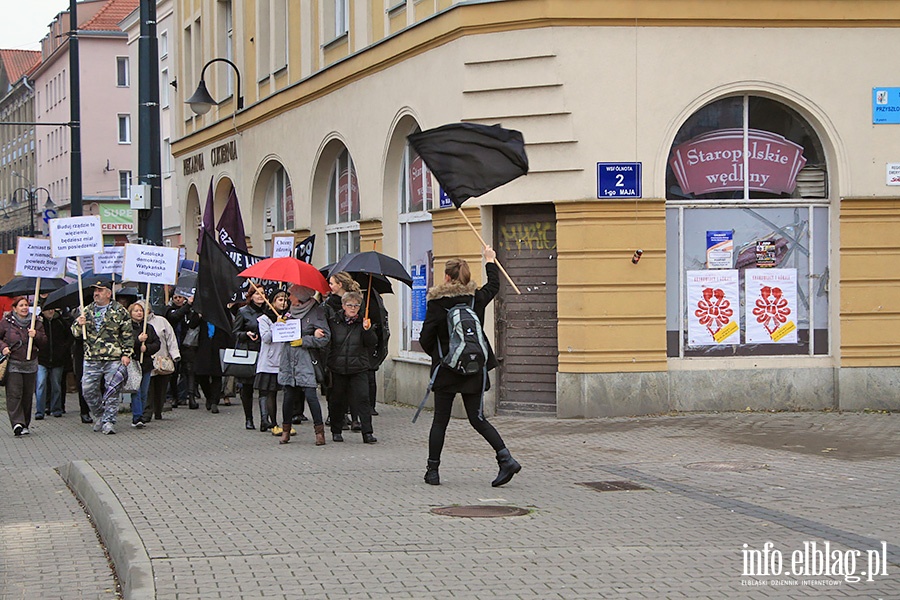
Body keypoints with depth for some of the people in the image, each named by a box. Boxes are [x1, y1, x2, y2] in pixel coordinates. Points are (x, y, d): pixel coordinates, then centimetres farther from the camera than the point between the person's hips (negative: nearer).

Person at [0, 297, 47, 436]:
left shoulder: (36, 323, 8)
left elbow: (44, 343, 9)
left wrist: (36, 335, -9)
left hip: (30, 365, 3)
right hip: (13, 365, -3)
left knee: (27, 396, 6)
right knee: (14, 394, -12)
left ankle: (25, 424, 15)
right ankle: (17, 424, -17)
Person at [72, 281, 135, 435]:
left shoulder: (119, 311, 3)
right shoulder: (87, 311, 13)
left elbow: (128, 334, 3)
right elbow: (76, 333, 16)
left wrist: (126, 354, -3)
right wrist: (79, 324, -6)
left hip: (114, 359, -3)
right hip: (91, 359, 3)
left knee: (112, 391, -4)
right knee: (88, 390, 3)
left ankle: (108, 421, 2)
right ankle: (99, 415, 23)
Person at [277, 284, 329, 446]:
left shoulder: (316, 312, -6)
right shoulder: (291, 311, 14)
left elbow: (324, 338, -11)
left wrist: (303, 341, -11)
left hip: (306, 361, -5)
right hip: (289, 360, 5)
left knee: (310, 394, -11)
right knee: (289, 395, 5)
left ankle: (319, 430, -2)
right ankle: (286, 430, 16)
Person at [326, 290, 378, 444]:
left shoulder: (363, 322, 5)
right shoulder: (333, 321, 3)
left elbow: (372, 343, -2)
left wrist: (367, 330, -17)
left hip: (358, 368, 0)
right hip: (337, 367, 0)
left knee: (362, 398, -7)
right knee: (336, 400, 6)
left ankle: (367, 432, -5)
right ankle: (336, 431, 20)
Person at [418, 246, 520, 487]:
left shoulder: (437, 304, -11)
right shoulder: (476, 299, 1)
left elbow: (425, 339, -8)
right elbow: (494, 286, 23)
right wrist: (490, 261, 38)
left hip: (446, 370, -4)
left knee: (440, 421, 6)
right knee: (477, 419, 9)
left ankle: (433, 470, 12)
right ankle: (506, 459, -6)